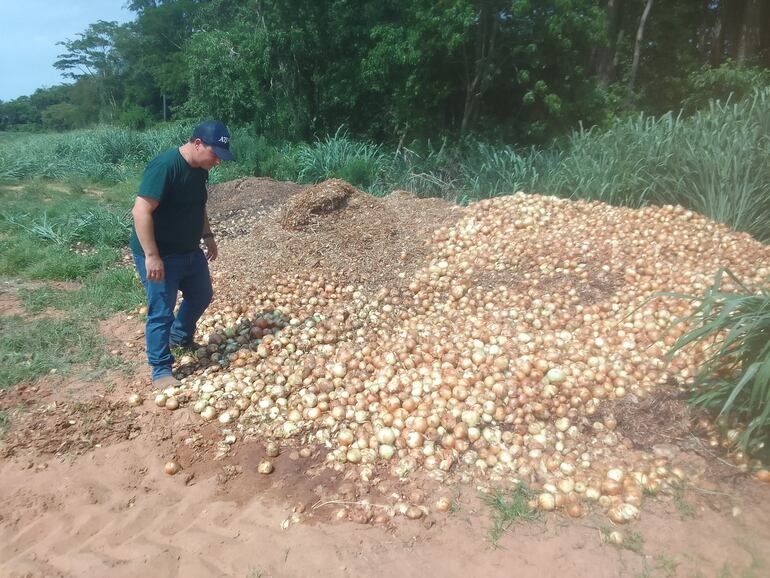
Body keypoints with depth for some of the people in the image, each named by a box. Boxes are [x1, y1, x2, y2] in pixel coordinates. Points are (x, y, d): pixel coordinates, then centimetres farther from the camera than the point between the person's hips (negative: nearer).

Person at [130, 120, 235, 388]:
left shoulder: (200, 170, 3)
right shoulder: (165, 166, -25)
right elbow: (141, 211, -29)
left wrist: (208, 235, 16)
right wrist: (151, 256, -29)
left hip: (190, 251, 9)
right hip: (159, 256, -9)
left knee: (201, 295, 21)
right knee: (161, 311, 0)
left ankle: (179, 337, 46)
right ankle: (161, 370, 15)